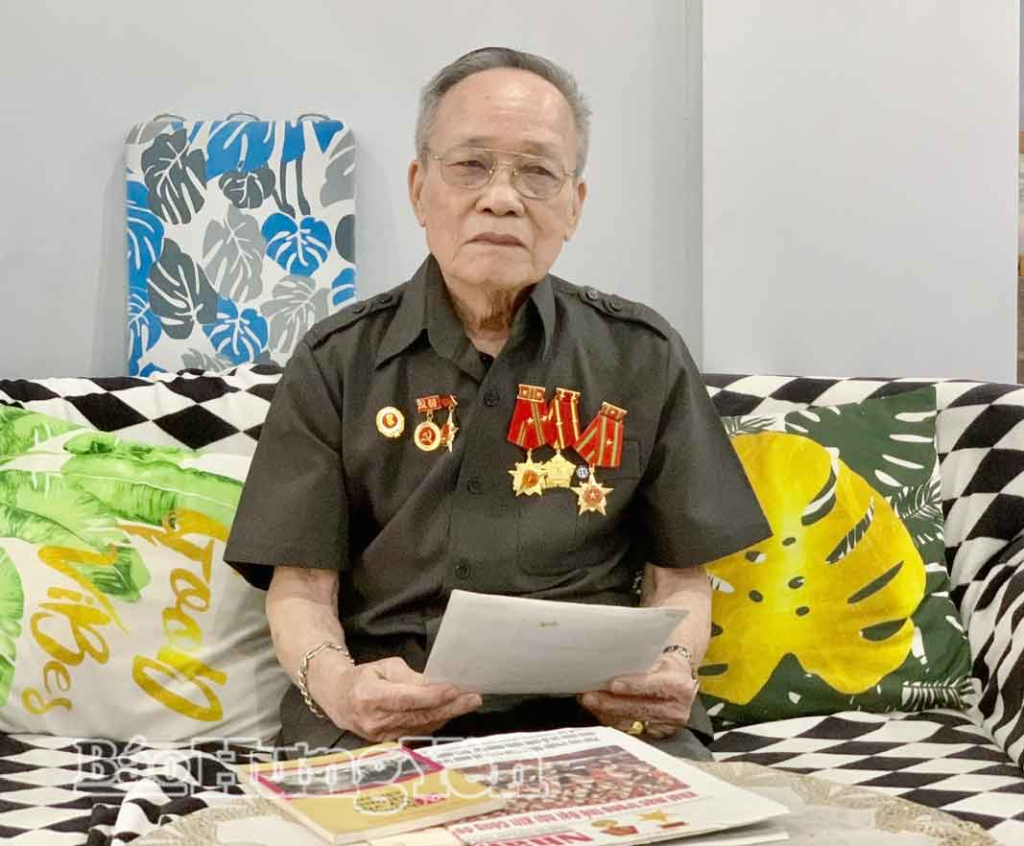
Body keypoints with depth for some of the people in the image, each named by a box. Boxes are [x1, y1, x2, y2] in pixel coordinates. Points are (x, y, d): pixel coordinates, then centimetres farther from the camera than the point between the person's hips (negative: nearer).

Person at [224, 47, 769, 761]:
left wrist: (670, 672, -13)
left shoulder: (643, 358, 9)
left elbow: (681, 581, 10)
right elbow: (300, 587, 3)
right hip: (386, 726, -1)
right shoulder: (336, 363, 6)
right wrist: (334, 683, -20)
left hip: (595, 715, 2)